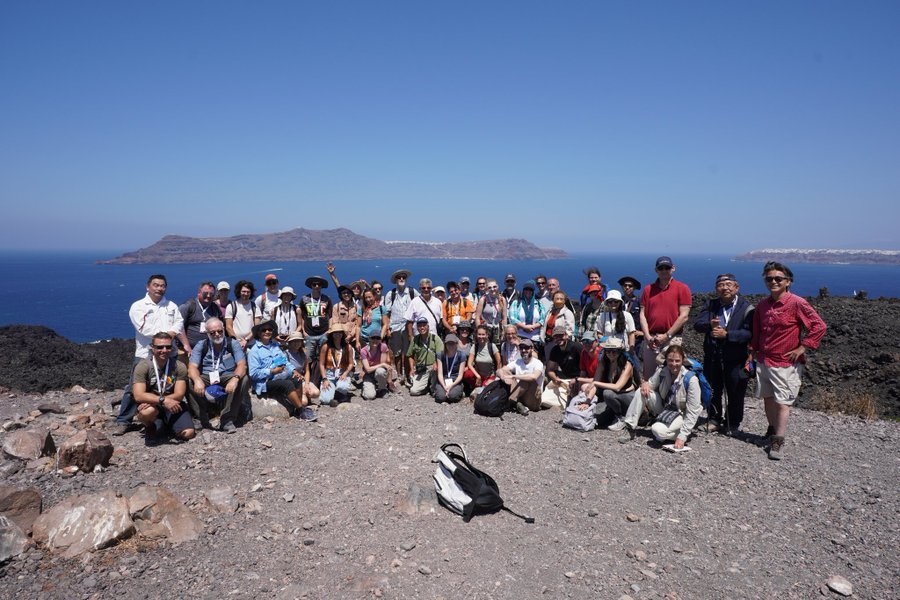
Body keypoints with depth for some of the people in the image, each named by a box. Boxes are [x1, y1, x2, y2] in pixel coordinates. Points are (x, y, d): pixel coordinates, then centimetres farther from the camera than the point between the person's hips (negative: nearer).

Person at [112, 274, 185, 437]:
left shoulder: (172, 306, 14)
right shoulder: (138, 306, 2)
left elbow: (179, 323, 2)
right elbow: (145, 329, -11)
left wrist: (168, 334, -17)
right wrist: (167, 333, -9)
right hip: (145, 354, -3)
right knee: (134, 388, -4)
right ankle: (123, 421, 5)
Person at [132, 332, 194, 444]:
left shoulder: (179, 366, -8)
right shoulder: (142, 366, -12)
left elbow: (179, 395, -13)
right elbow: (138, 396, -22)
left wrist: (153, 400, -27)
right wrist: (163, 400, -37)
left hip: (172, 406, 2)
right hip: (151, 405, -2)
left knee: (188, 433, -18)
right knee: (147, 412, -38)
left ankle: (166, 426, 17)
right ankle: (150, 428, 1)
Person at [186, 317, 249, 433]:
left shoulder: (232, 343, -1)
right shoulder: (201, 345, 2)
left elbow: (242, 365, -12)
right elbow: (192, 367, -9)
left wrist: (235, 378, -35)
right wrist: (197, 380, -33)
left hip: (227, 378, -1)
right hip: (206, 379, 1)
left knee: (243, 380, -30)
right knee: (189, 381, -27)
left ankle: (227, 419, -25)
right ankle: (201, 418, -15)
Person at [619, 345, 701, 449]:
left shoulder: (691, 379, -24)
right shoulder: (662, 371, -11)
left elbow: (693, 412, -23)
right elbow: (650, 384, 8)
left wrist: (682, 437, -29)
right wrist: (645, 384, -20)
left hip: (681, 414, -6)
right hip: (664, 408, 6)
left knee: (658, 430, -33)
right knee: (641, 392, -17)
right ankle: (630, 429, -11)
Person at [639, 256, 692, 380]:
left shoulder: (682, 288, 1)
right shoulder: (648, 289, 12)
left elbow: (684, 317, -5)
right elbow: (642, 314, 8)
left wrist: (666, 335, -8)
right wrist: (648, 336, -4)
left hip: (672, 339, -3)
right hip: (650, 339, 4)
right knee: (648, 374, 7)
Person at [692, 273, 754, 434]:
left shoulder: (746, 308, -8)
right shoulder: (710, 304, 5)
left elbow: (749, 333, -18)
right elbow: (697, 324, -7)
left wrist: (726, 334, -26)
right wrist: (709, 324, -27)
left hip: (736, 359, -4)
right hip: (712, 357, 4)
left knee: (735, 393, 8)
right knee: (713, 391, 17)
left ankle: (733, 424, 26)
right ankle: (714, 419, 35)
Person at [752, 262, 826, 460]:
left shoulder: (797, 303, -12)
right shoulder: (762, 305, 6)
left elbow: (819, 326, -13)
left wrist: (802, 348, -13)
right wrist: (753, 352, 15)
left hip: (786, 363, -5)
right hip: (763, 361, 6)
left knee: (782, 403, -3)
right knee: (768, 398, 15)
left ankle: (778, 441, 3)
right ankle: (772, 431, 32)